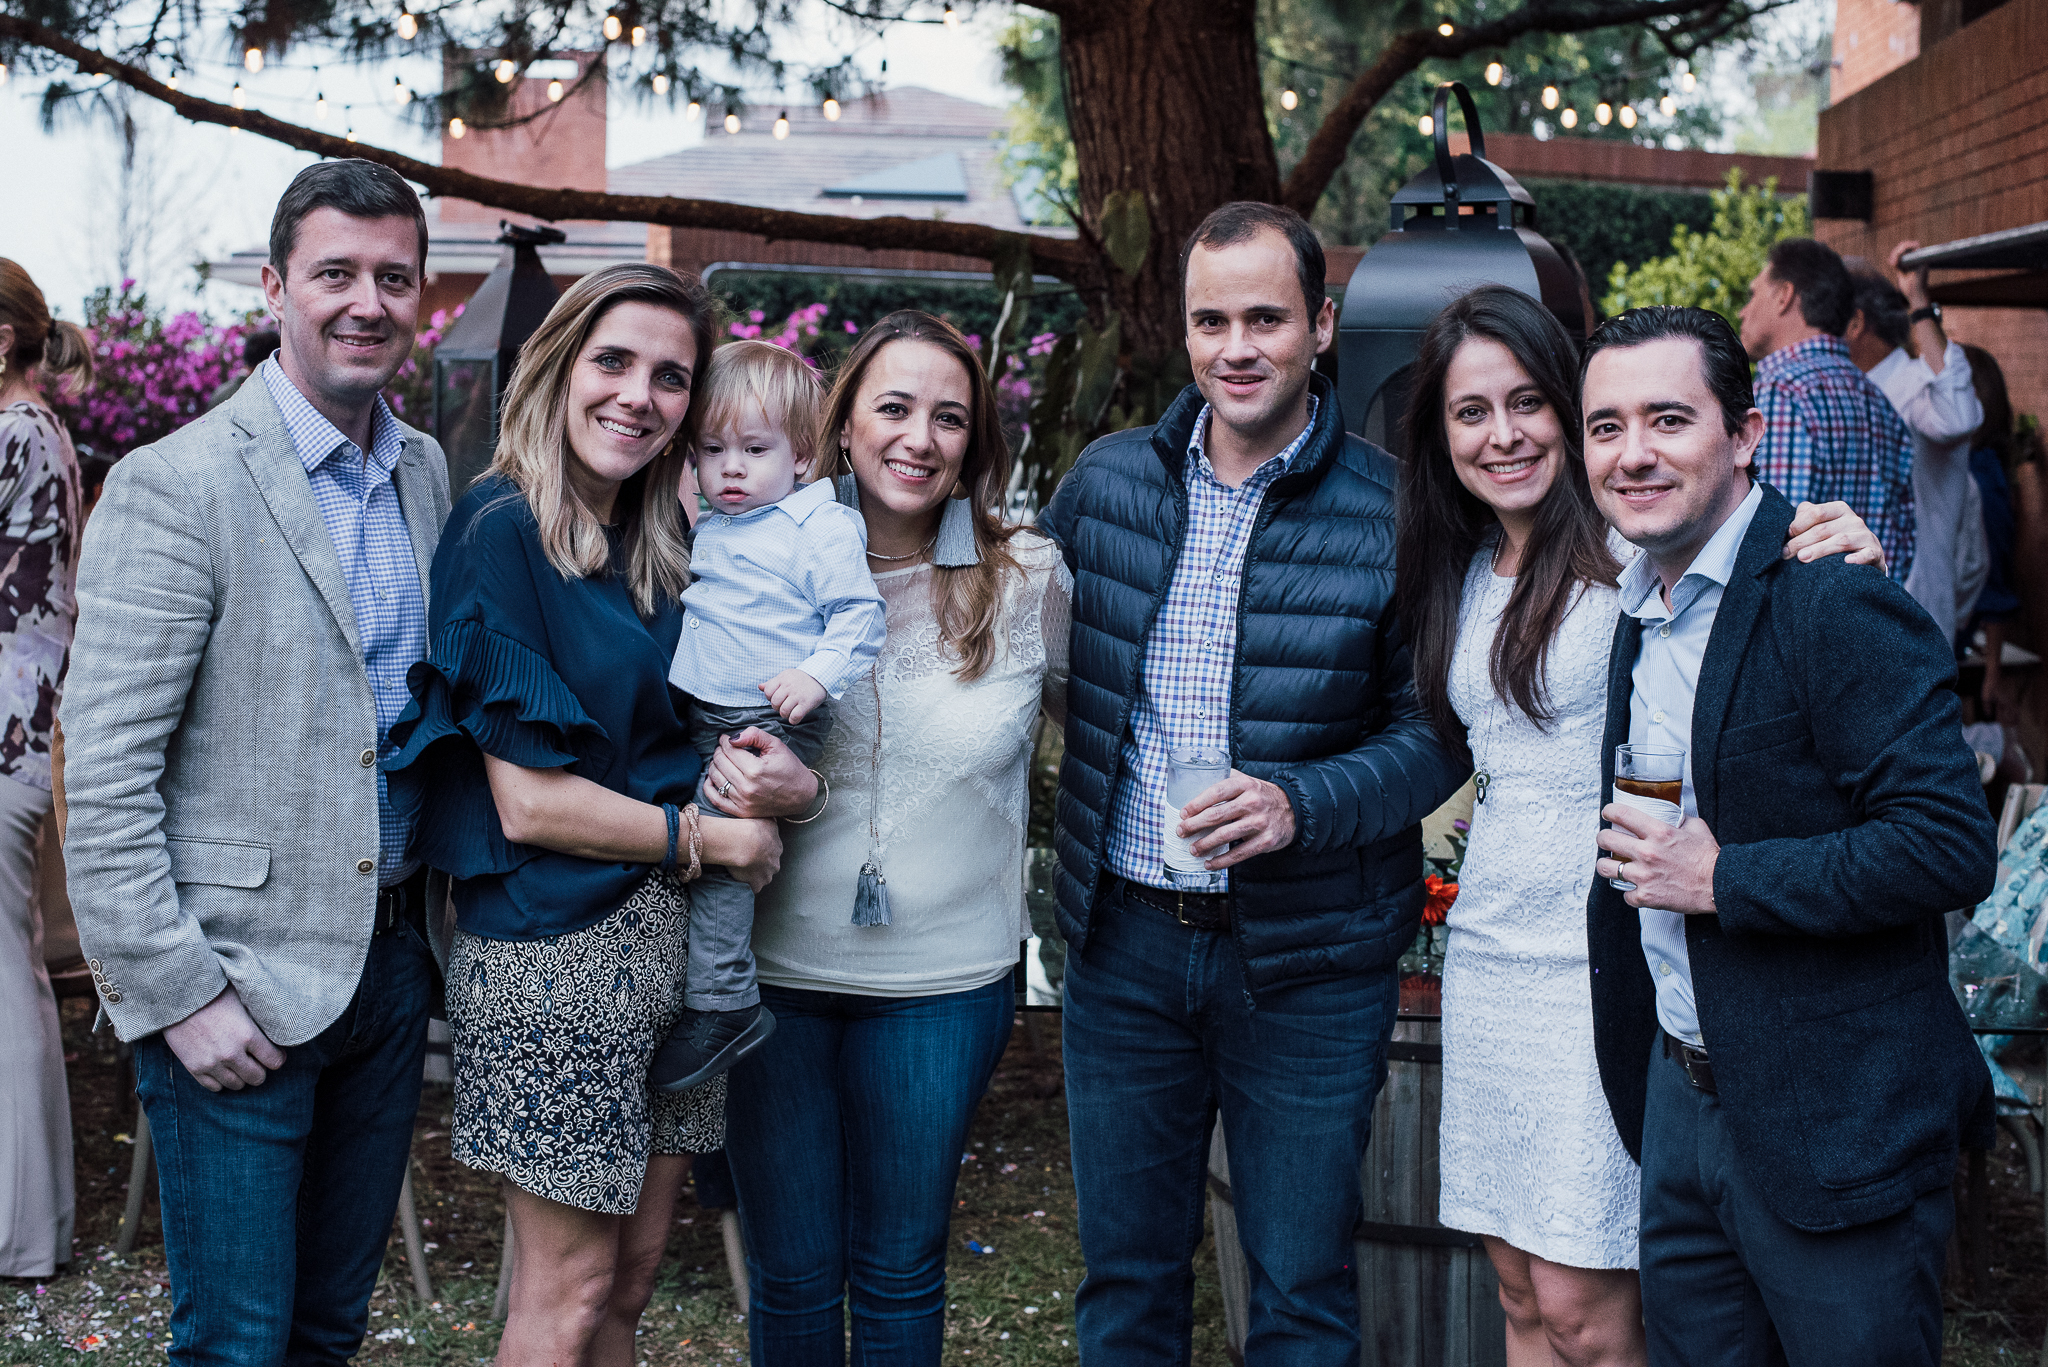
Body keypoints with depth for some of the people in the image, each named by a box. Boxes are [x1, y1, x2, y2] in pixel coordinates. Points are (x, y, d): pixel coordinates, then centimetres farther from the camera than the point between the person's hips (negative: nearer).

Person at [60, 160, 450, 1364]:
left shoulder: (424, 471, 9)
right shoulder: (176, 488, -13)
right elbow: (103, 778, -15)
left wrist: (438, 918, 8)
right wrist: (178, 993, -17)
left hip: (391, 961, 6)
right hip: (242, 984, -6)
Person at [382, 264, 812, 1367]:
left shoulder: (657, 549, 10)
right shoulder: (504, 532, -12)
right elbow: (528, 802, -16)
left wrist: (783, 777, -6)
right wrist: (705, 838, -8)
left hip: (668, 938, 7)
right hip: (554, 950, -7)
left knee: (634, 1269, 13)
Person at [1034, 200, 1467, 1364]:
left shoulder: (1392, 511, -10)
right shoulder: (1107, 481, 2)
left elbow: (1436, 730, -8)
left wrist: (1300, 805, -24)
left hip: (1309, 962, -3)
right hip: (1124, 935, 3)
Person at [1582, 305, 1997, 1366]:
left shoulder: (1834, 606, -17)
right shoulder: (1641, 611, 11)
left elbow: (1951, 848, -23)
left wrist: (1722, 879, -20)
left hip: (1834, 1123, -8)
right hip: (1680, 1106, 8)